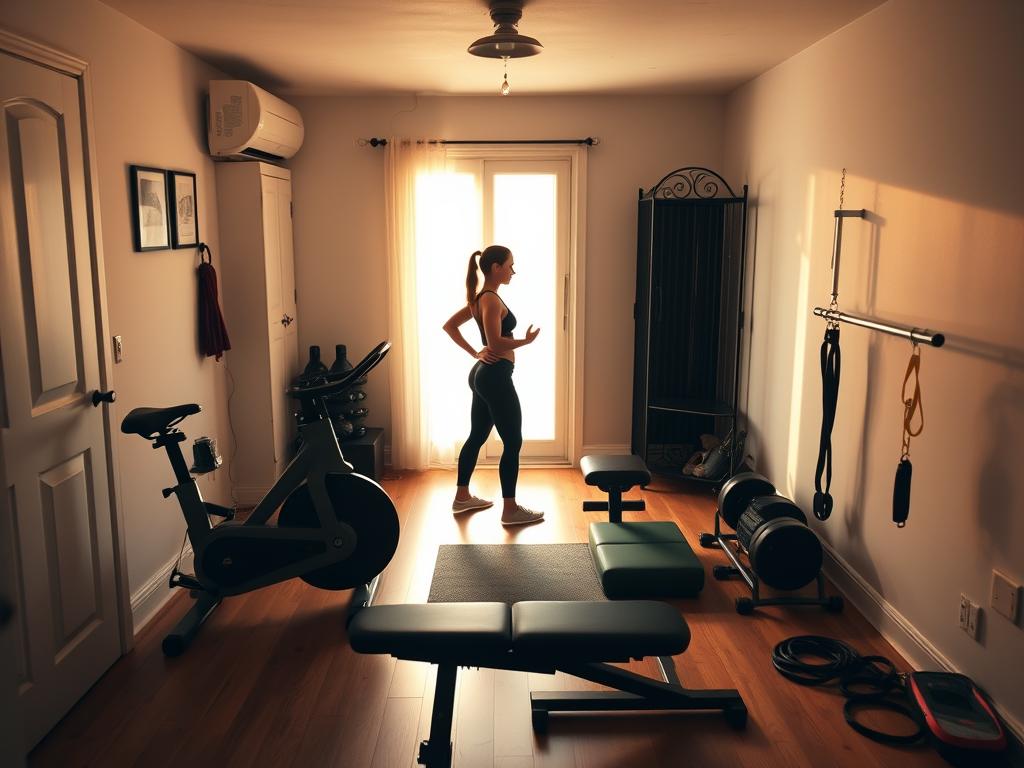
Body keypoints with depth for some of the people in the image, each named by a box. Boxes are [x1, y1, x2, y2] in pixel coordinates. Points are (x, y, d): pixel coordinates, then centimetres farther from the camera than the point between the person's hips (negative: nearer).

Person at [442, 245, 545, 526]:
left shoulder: (480, 298, 12)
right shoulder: (491, 299, -17)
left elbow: (449, 326, 19)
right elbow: (496, 344, -25)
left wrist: (474, 353, 12)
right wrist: (526, 341, -10)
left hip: (483, 375, 10)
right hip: (496, 377, -10)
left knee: (476, 437, 18)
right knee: (513, 443, -3)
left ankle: (462, 497, 28)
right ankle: (510, 510, 4)